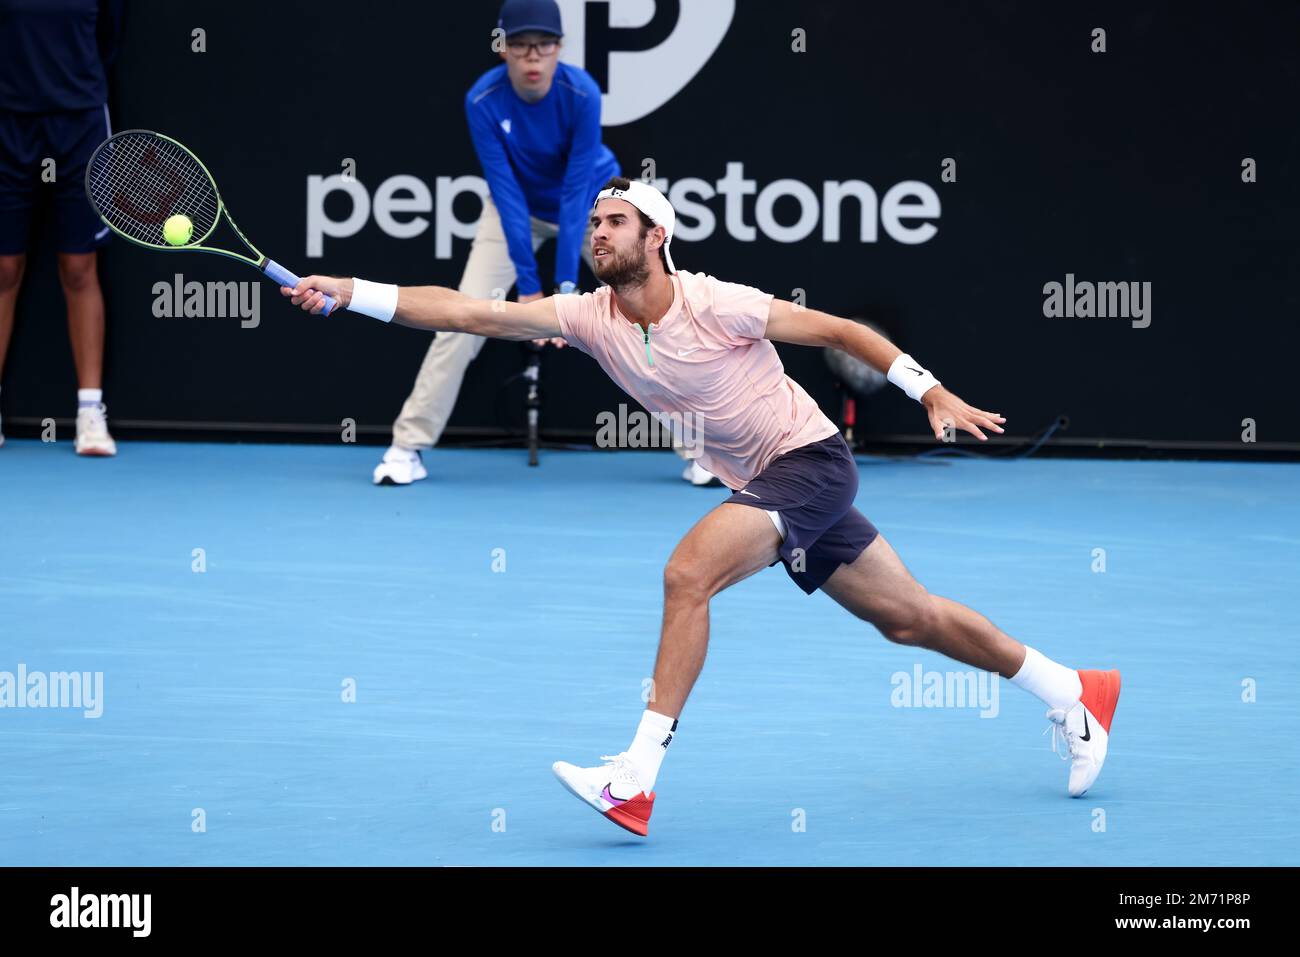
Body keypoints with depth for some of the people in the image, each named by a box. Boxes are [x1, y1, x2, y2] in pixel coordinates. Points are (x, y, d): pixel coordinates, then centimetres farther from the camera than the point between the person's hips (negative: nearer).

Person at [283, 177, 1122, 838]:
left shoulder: (717, 305, -20)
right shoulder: (592, 318, -4)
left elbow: (842, 331, -11)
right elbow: (470, 313, -10)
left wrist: (934, 394, -16)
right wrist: (347, 293, -19)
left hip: (812, 459, -7)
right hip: (760, 485, 7)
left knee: (688, 573, -24)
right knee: (909, 618, 13)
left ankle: (638, 776, -24)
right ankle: (1070, 692, 30)